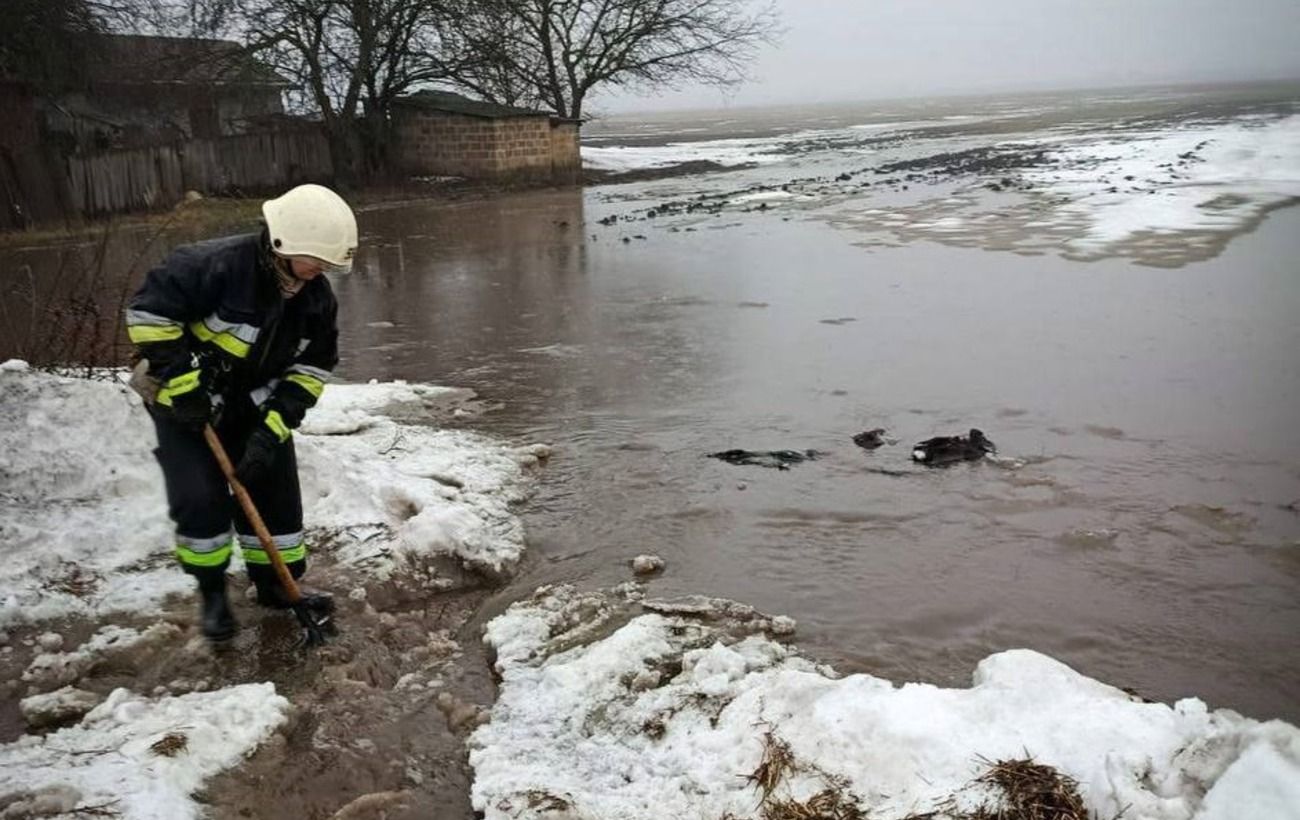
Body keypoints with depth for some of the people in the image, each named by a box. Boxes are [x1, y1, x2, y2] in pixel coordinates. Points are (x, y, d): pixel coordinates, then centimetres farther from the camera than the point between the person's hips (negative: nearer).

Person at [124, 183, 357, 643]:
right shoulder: (217, 265, -32)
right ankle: (212, 592, 13)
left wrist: (275, 425, -16)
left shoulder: (316, 296, -12)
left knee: (276, 492, 4)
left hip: (255, 407, 5)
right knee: (200, 501, -10)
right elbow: (148, 309, -26)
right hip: (184, 404, -5)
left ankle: (277, 585, 23)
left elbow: (313, 366, -6)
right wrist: (181, 380, -25)